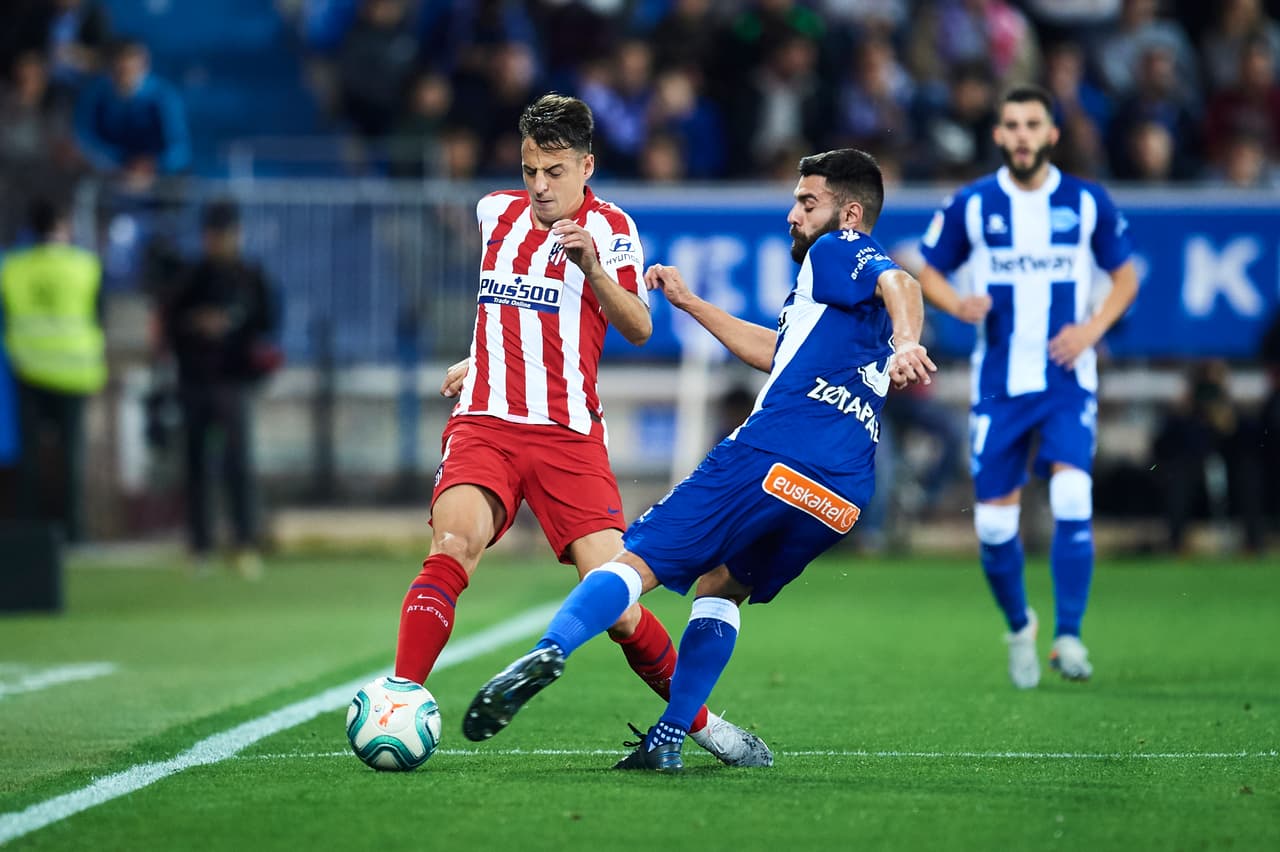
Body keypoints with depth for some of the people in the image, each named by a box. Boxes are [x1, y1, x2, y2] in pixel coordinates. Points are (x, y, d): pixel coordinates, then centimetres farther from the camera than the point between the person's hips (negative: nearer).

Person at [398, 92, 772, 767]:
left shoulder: (609, 228, 1)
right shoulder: (496, 212, 13)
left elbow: (639, 329, -12)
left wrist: (594, 269, -27)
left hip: (569, 436, -2)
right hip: (485, 425, 2)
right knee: (454, 542, -28)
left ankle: (696, 718, 13)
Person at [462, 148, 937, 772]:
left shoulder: (838, 253, 7)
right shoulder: (866, 281, 32)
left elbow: (900, 283, -16)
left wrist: (905, 343, -37)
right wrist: (692, 305, 44)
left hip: (769, 456, -8)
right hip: (842, 496, 8)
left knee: (637, 562, -9)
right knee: (723, 585, 24)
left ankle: (552, 649, -32)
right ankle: (668, 739, 10)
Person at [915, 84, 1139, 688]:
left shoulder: (1088, 203, 1)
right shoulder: (970, 205, 0)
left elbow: (1125, 275, 11)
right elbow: (929, 272, 10)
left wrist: (1094, 326, -6)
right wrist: (958, 304, -12)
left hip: (1067, 379, -1)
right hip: (998, 383, 1)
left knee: (1072, 497, -21)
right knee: (994, 523, 1)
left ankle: (1068, 637, -16)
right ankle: (1019, 628, 27)